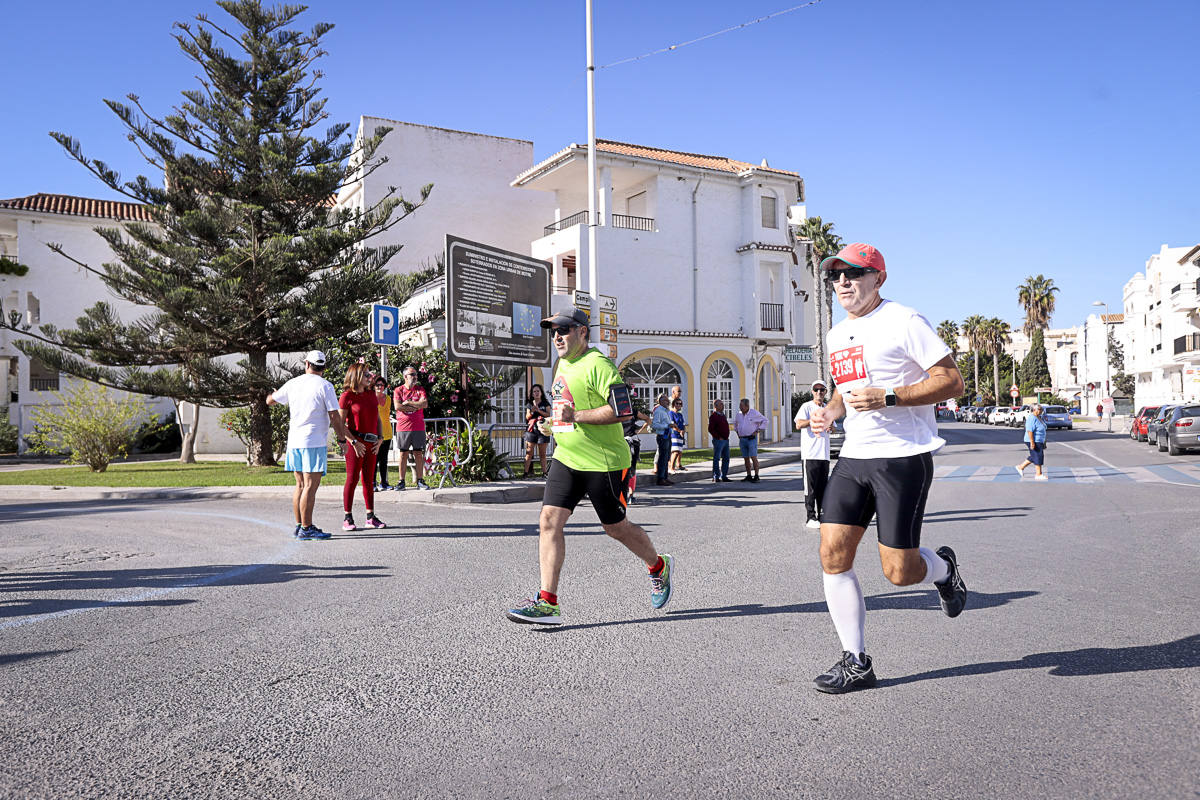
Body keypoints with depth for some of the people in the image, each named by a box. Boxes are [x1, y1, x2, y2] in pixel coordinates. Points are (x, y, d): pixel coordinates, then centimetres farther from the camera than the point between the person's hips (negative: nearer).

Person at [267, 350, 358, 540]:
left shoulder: (293, 383, 9)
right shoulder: (325, 386, -6)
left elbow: (270, 400, 23)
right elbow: (335, 419, -9)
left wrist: (274, 393, 47)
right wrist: (352, 440, -4)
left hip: (294, 441, 6)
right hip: (315, 442, -6)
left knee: (301, 485, 13)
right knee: (310, 486, -4)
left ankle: (299, 526, 18)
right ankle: (306, 528, -4)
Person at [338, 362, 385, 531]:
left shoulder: (371, 394, 13)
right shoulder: (347, 396, -6)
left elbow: (377, 419, 18)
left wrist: (380, 438, 5)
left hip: (371, 443, 6)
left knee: (369, 479, 10)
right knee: (352, 479, -3)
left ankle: (371, 517, 14)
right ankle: (348, 518, 4)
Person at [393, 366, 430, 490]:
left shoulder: (420, 389, 9)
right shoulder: (398, 390, 4)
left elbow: (425, 404, -6)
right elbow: (397, 406, -10)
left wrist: (408, 403, -8)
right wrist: (416, 406, -8)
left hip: (418, 427, 1)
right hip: (403, 427, -1)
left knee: (418, 454, 3)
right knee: (403, 454, 2)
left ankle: (420, 481, 7)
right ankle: (401, 481, 8)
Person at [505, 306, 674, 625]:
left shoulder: (597, 365, -16)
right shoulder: (563, 364, 12)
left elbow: (622, 411, -24)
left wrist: (575, 416, -24)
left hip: (603, 462, -7)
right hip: (566, 459, 8)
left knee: (616, 527, 7)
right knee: (549, 520, -6)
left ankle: (659, 567, 35)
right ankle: (547, 603, -5)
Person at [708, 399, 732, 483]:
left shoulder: (723, 415, 17)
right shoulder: (713, 416, -10)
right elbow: (710, 429, -17)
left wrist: (726, 437, 16)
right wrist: (718, 437, -16)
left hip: (725, 440, 8)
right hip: (718, 440, -8)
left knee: (726, 458, 9)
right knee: (717, 458, -4)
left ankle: (724, 476, 16)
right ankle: (716, 477, -1)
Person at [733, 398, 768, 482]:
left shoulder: (754, 413, -9)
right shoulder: (738, 414, 7)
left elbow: (764, 421, -3)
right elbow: (735, 423, 27)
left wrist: (757, 431, -9)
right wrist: (737, 432, 14)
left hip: (752, 439, -5)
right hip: (742, 440, 5)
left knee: (753, 457, -11)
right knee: (746, 458, 7)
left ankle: (756, 476, -9)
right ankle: (749, 476, 14)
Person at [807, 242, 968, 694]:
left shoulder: (904, 322, -7)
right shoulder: (836, 335, 16)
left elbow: (952, 382, -11)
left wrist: (887, 398, -21)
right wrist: (830, 412, 10)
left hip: (904, 457, -6)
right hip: (854, 456, 7)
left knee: (899, 572, -5)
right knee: (833, 554, -4)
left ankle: (943, 568, 32)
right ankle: (856, 661, 9)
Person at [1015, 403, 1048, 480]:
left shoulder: (1038, 417, 13)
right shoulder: (1032, 418, -18)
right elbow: (1029, 431, -23)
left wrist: (1044, 441, 21)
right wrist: (1032, 442, -26)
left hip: (1039, 441, 10)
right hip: (1034, 441, -10)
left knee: (1034, 457, 15)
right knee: (1038, 456, -6)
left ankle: (1021, 467, 25)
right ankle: (1039, 474, 0)